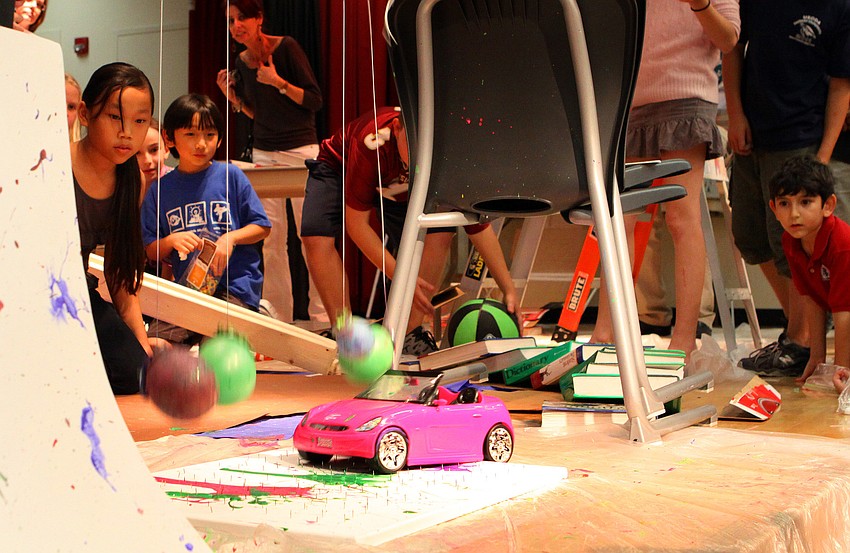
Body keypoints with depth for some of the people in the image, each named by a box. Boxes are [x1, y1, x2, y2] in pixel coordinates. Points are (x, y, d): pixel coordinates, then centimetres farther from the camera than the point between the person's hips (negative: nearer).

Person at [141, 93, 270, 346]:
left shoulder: (230, 176, 3)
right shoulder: (160, 190, 9)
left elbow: (262, 227, 5)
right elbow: (152, 252, 10)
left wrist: (231, 238, -12)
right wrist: (171, 241, -11)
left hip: (236, 287, -3)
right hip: (187, 287, 3)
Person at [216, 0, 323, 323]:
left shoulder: (286, 47, -8)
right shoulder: (241, 62, 9)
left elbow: (315, 100, -9)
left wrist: (278, 82, -20)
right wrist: (233, 97, 1)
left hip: (301, 151, -5)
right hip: (263, 154, 5)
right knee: (271, 241, 3)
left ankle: (321, 316, 3)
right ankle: (279, 317, 10)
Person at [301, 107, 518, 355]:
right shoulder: (371, 144, -44)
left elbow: (478, 225, -24)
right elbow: (356, 223, -35)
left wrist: (509, 289, -27)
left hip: (399, 186, 3)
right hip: (339, 168, -3)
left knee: (440, 233, -22)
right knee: (317, 236, -29)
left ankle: (408, 334, -12)